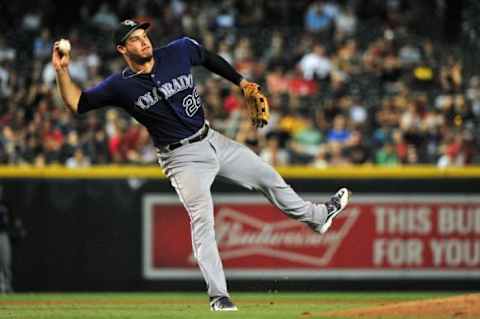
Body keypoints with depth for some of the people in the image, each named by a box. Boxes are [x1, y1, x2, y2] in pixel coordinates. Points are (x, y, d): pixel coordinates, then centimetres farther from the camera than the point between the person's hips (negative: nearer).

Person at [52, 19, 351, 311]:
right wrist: (63, 71, -27)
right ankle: (218, 296, -16)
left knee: (267, 175, 19)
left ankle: (315, 216, 45)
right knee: (202, 219, -19)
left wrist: (242, 82, 18)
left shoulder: (178, 52, -6)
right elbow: (77, 103, -13)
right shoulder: (121, 86, -14)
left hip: (212, 141, 5)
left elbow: (210, 57, 14)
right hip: (183, 158, -5)